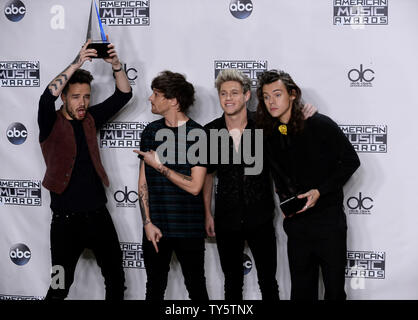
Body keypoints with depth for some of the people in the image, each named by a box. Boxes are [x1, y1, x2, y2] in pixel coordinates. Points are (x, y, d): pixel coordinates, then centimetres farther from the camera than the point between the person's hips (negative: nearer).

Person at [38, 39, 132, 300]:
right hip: (67, 219, -5)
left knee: (116, 279, 13)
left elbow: (123, 95, 3)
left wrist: (116, 65, -14)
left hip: (98, 215, 5)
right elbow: (47, 98, -27)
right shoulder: (52, 123, -6)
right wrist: (76, 65, -30)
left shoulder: (90, 118, 7)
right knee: (61, 286, 4)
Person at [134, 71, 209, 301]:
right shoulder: (151, 131, 5)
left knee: (196, 288, 9)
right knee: (154, 289, 13)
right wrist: (148, 222, -3)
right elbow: (143, 183, 5)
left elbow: (194, 186, -13)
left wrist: (158, 165, -11)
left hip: (189, 229, -4)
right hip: (155, 228, 4)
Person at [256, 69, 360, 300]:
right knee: (301, 289, 12)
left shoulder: (319, 125, -10)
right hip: (296, 224, 4)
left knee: (334, 289, 5)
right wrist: (285, 202, 2)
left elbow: (351, 161, -6)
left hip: (328, 220, -4)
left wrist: (320, 191, -14)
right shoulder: (268, 134, 4)